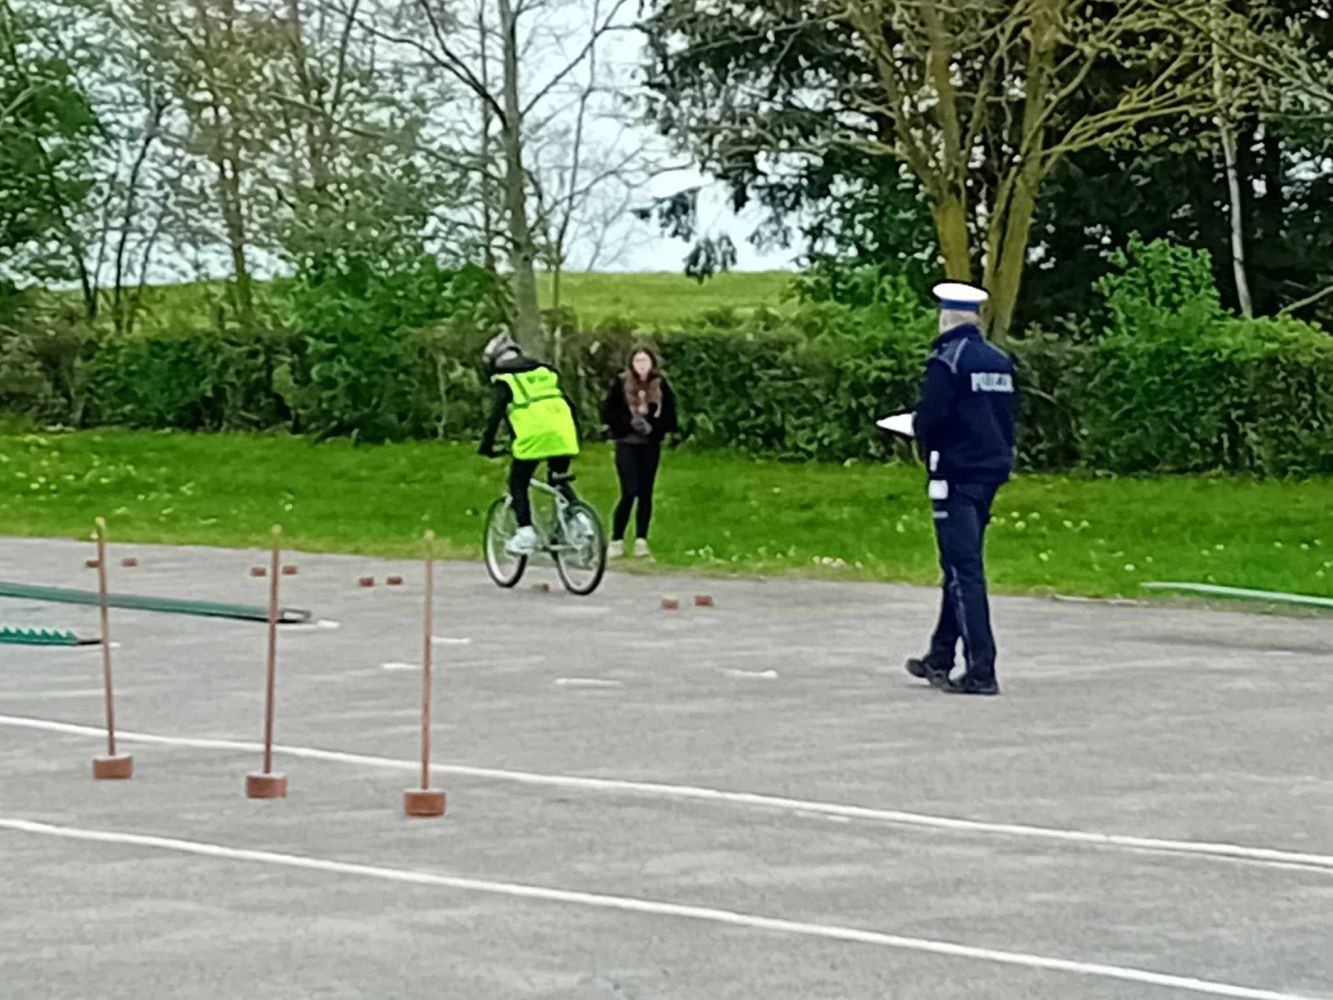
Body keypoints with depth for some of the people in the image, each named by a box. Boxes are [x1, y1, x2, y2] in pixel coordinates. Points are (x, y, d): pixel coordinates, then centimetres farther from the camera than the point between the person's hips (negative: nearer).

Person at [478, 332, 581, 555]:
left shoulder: (505, 379, 10)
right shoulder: (545, 371, 26)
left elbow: (496, 413, -3)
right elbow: (569, 404, 24)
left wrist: (487, 444, 3)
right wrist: (576, 435, 29)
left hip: (532, 436, -5)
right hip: (562, 434, 5)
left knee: (518, 485, 8)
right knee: (561, 482, 23)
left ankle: (525, 533, -6)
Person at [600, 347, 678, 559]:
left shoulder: (661, 386, 3)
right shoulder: (621, 383, -2)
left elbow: (670, 418, 2)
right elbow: (608, 413, -4)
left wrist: (652, 426, -14)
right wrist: (630, 422, -15)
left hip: (651, 445, 2)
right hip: (626, 444, -2)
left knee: (646, 492, 4)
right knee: (629, 492, -10)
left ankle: (641, 541, 11)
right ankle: (616, 540, 0)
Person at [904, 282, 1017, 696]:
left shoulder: (946, 361, -12)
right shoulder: (1001, 361, 11)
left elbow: (930, 419, -18)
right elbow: (1010, 416, 15)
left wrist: (919, 429, 3)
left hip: (957, 472, -8)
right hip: (992, 470, 8)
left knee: (964, 571, -7)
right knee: (960, 568, 17)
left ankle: (981, 670, -13)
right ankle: (940, 658, 27)